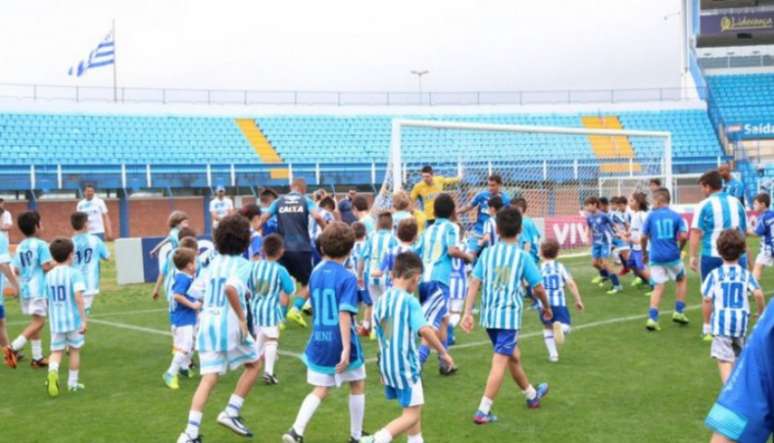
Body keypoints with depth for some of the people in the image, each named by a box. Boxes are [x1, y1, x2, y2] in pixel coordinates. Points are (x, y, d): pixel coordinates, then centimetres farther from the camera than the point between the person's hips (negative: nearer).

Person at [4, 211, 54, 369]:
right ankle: (13, 348, -18)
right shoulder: (40, 245, -11)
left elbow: (17, 269, 11)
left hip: (25, 288, 8)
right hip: (38, 289, -8)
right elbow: (47, 267, -17)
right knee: (39, 322, -6)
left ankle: (37, 357, 18)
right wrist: (56, 263, 2)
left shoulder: (20, 247, 10)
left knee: (35, 322, 15)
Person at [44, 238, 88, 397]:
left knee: (56, 351, 6)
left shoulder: (49, 275, 5)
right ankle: (73, 382, 20)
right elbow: (78, 296, -20)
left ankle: (52, 372, -23)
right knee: (74, 350, 13)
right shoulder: (74, 273, -10)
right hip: (73, 320, -3)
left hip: (56, 321, 3)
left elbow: (49, 299, 11)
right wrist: (84, 319, -19)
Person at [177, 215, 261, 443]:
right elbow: (230, 288, -25)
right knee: (253, 364, 17)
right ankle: (231, 413, 11)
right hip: (229, 323, -6)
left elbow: (198, 291, 18)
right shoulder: (241, 263, -7)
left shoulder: (214, 262, 14)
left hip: (207, 322, 6)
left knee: (208, 379, 3)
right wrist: (243, 318, -19)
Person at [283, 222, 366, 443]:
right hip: (341, 342, -5)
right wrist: (346, 349, -26)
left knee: (320, 391, 12)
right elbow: (344, 314, -23)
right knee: (357, 386, 16)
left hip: (319, 342, 5)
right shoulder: (347, 278, -14)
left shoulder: (315, 274, 4)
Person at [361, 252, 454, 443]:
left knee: (412, 409, 22)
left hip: (387, 363, 8)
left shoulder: (381, 300, 5)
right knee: (412, 415, 0)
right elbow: (424, 330, -26)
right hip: (405, 364, -8)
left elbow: (380, 332, 10)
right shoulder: (409, 301, -16)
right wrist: (443, 353, -15)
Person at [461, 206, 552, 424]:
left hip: (489, 316, 5)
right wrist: (546, 307, 18)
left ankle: (532, 394, 42)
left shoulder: (487, 253, 3)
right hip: (510, 316, -5)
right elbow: (538, 288, 0)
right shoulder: (523, 256, -5)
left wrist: (468, 312, -4)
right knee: (500, 363, -4)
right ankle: (483, 412, -9)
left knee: (514, 356, 22)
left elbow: (474, 283, -4)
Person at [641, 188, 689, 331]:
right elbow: (684, 236, -9)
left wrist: (644, 252, 14)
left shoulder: (651, 216, -1)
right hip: (672, 256, 0)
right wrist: (680, 249, 10)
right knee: (682, 280, 24)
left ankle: (652, 318, -6)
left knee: (658, 287, 7)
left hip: (656, 257, 0)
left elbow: (644, 237, -2)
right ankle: (679, 312, 20)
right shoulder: (676, 216, -1)